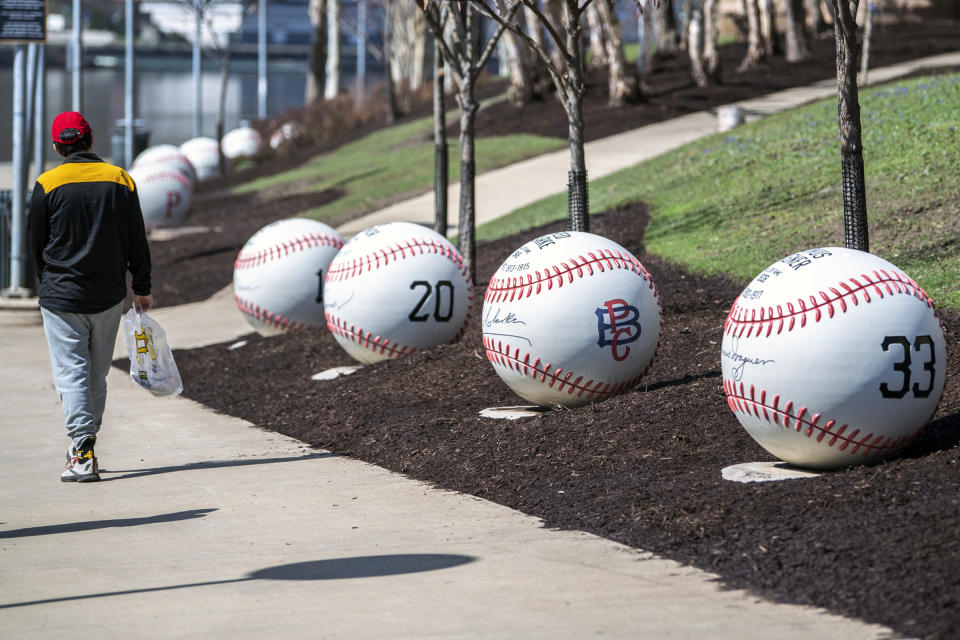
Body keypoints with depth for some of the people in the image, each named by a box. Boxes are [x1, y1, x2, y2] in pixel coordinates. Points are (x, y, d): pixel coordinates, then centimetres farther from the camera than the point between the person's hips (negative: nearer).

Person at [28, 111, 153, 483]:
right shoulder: (120, 180, 1)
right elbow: (137, 242, 5)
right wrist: (142, 288, 14)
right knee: (97, 376, 15)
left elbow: (36, 243, 2)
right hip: (109, 298, 3)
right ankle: (84, 443, 25)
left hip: (62, 298, -3)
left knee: (71, 375, -4)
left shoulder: (48, 184, -7)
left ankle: (83, 455, -16)